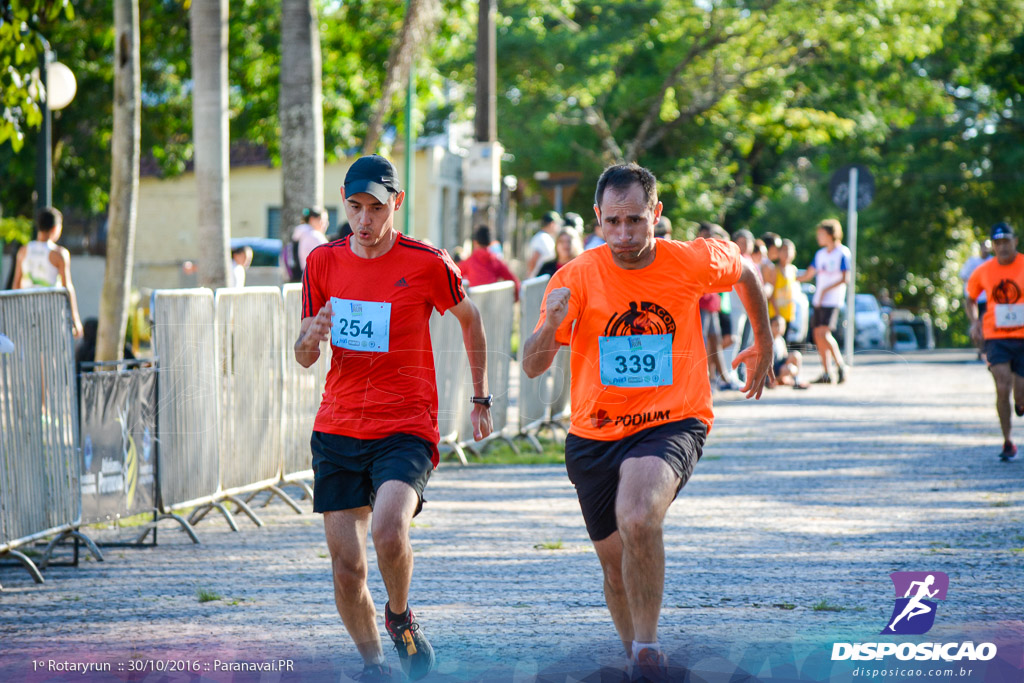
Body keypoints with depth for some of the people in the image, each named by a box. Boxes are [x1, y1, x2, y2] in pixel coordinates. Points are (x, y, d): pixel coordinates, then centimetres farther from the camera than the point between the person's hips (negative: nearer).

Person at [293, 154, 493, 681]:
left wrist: (481, 399, 15)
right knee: (347, 568, 0)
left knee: (388, 530, -29)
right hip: (337, 431, 4)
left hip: (405, 430, -3)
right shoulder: (323, 262, 4)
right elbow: (305, 359, 10)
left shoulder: (427, 263, -6)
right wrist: (311, 338, -14)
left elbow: (470, 319, 12)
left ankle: (400, 617, 2)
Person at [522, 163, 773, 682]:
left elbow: (744, 272, 16)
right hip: (594, 435, 2)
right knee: (616, 566, 11)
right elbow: (532, 368, -16)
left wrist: (763, 343, 25)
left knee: (637, 519, -32)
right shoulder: (577, 277, -11)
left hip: (672, 425, -2)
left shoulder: (694, 262, -9)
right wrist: (551, 326, -36)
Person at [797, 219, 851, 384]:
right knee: (817, 335, 2)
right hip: (818, 300, 7)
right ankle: (826, 374, 6)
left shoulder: (842, 253, -6)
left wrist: (826, 290, -18)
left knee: (824, 333, -19)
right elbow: (808, 275, 19)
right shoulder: (820, 254, 15)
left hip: (832, 300, -7)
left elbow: (845, 278, -12)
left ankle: (840, 364, -7)